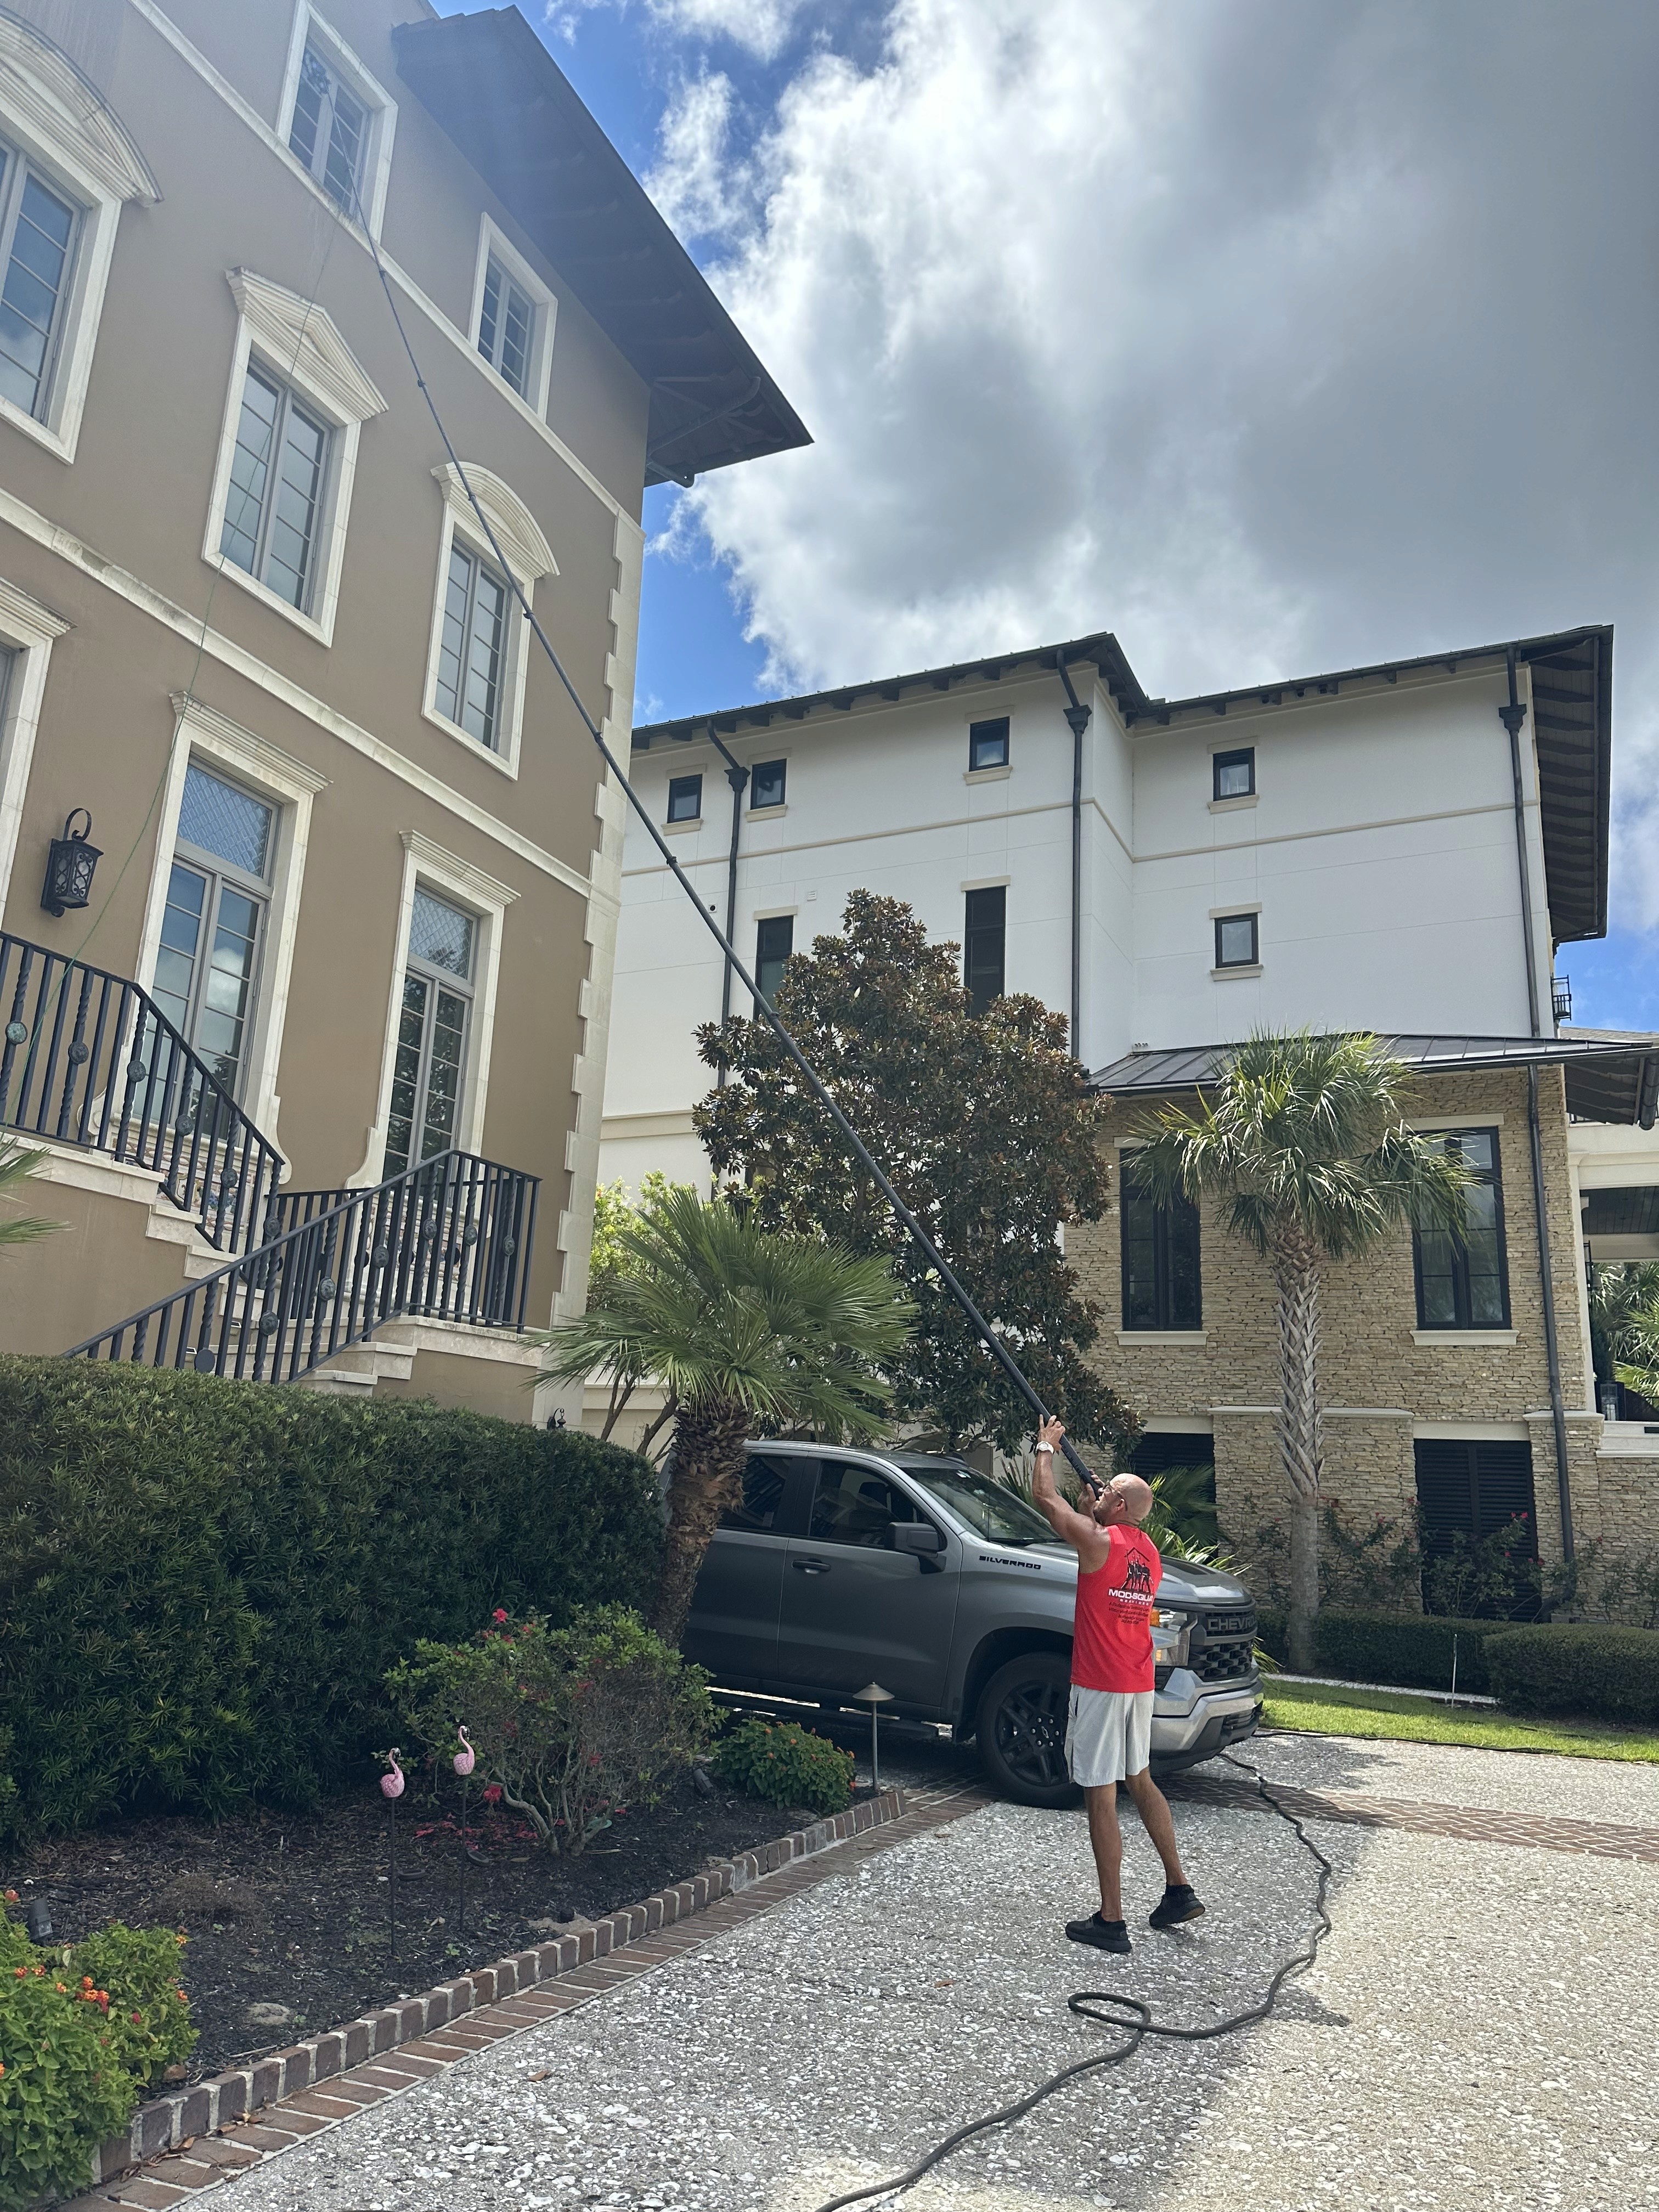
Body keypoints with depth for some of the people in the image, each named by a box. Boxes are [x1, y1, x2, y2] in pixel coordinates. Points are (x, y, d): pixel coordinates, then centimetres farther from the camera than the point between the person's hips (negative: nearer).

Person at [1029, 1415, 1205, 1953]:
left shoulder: (1098, 1541, -16)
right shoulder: (1149, 1551, 7)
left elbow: (1045, 1497, -7)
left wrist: (1047, 1447, 7)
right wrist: (1099, 1506, 26)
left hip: (1099, 1687, -8)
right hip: (1140, 1685, 8)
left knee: (1101, 1798, -2)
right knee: (1140, 1781, 22)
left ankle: (1111, 1921, 3)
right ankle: (1179, 1889, 27)